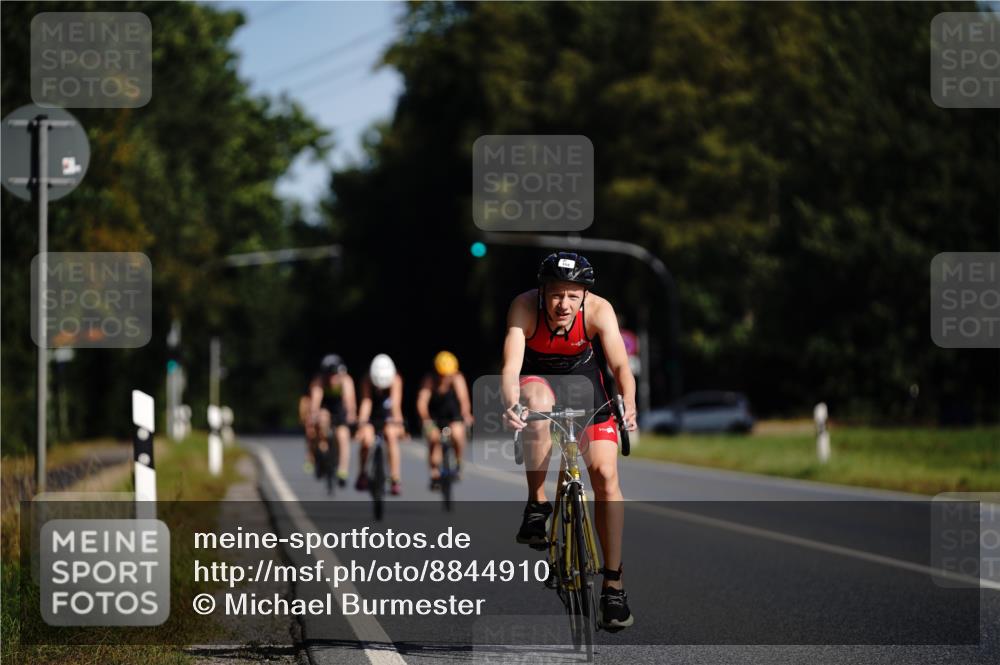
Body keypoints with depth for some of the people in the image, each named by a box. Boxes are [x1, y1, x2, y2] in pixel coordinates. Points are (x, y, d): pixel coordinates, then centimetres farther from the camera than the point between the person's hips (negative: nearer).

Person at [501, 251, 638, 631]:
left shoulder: (598, 311, -28)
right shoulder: (525, 308, -31)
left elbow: (620, 365, -35)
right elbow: (511, 368, -39)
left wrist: (628, 404, -55)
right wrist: (511, 406, -58)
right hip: (538, 376, -1)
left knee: (605, 474, -11)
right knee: (538, 400, -38)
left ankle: (613, 585, -3)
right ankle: (536, 506, -22)